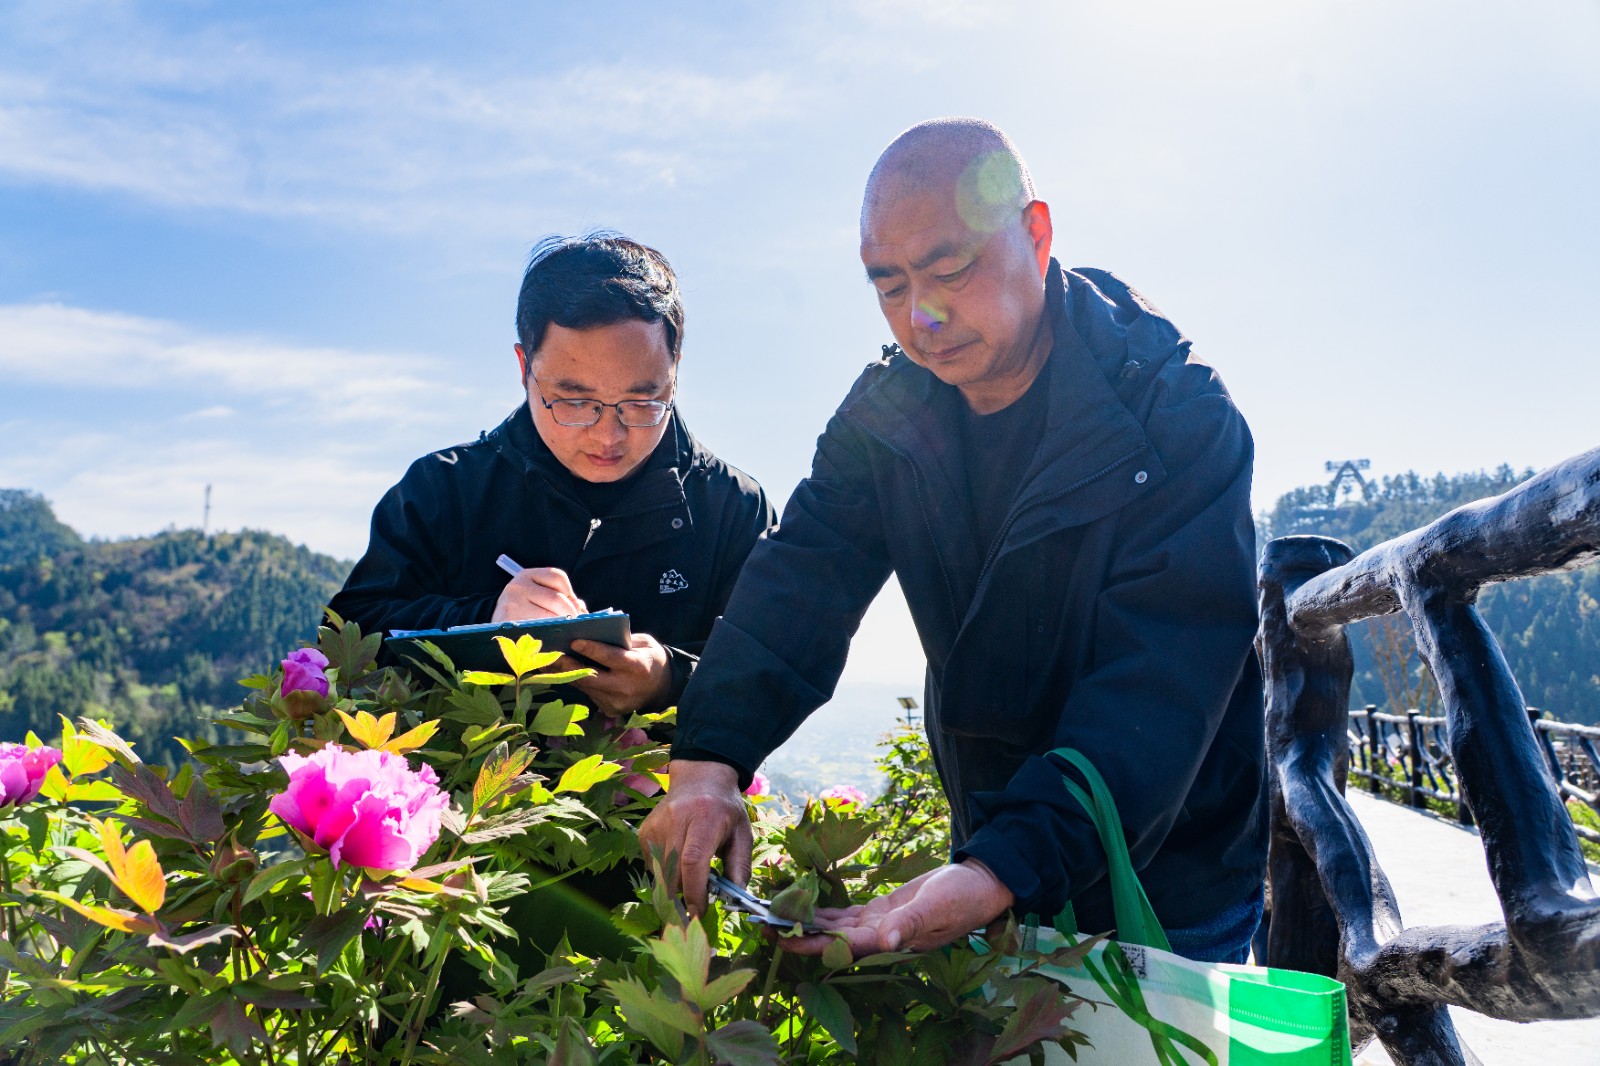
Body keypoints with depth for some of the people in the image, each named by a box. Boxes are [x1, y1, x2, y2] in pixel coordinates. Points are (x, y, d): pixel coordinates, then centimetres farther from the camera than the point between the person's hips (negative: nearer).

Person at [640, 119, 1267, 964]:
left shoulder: (1180, 421, -22)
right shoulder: (888, 410, -4)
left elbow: (1159, 682, -31)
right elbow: (800, 577, -14)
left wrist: (1002, 876, -43)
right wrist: (708, 759, -30)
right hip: (988, 855, 5)